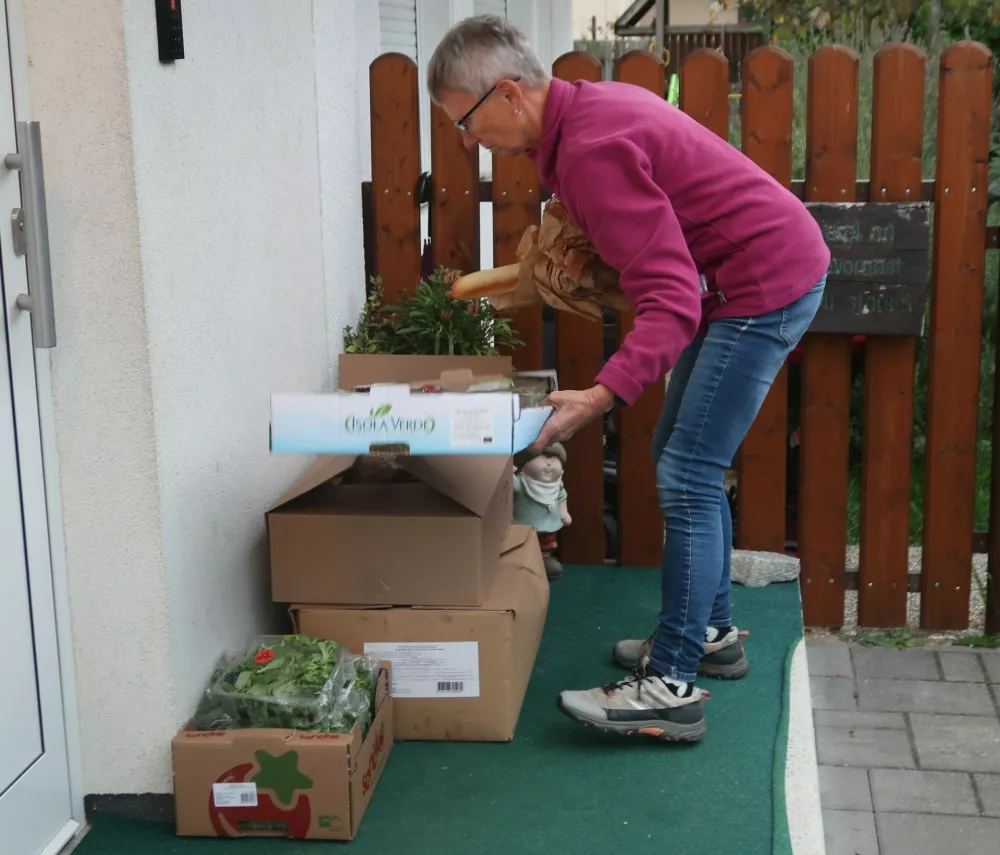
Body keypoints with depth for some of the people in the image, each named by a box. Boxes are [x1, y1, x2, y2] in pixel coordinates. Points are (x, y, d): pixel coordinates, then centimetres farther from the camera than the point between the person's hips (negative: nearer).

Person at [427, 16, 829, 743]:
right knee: (682, 461, 16)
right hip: (768, 268, 11)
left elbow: (672, 302, -31)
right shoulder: (592, 102, 6)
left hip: (765, 284, -11)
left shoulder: (590, 152, -25)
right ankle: (711, 633, 27)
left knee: (687, 477, -12)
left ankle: (671, 689, -9)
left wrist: (604, 396, -41)